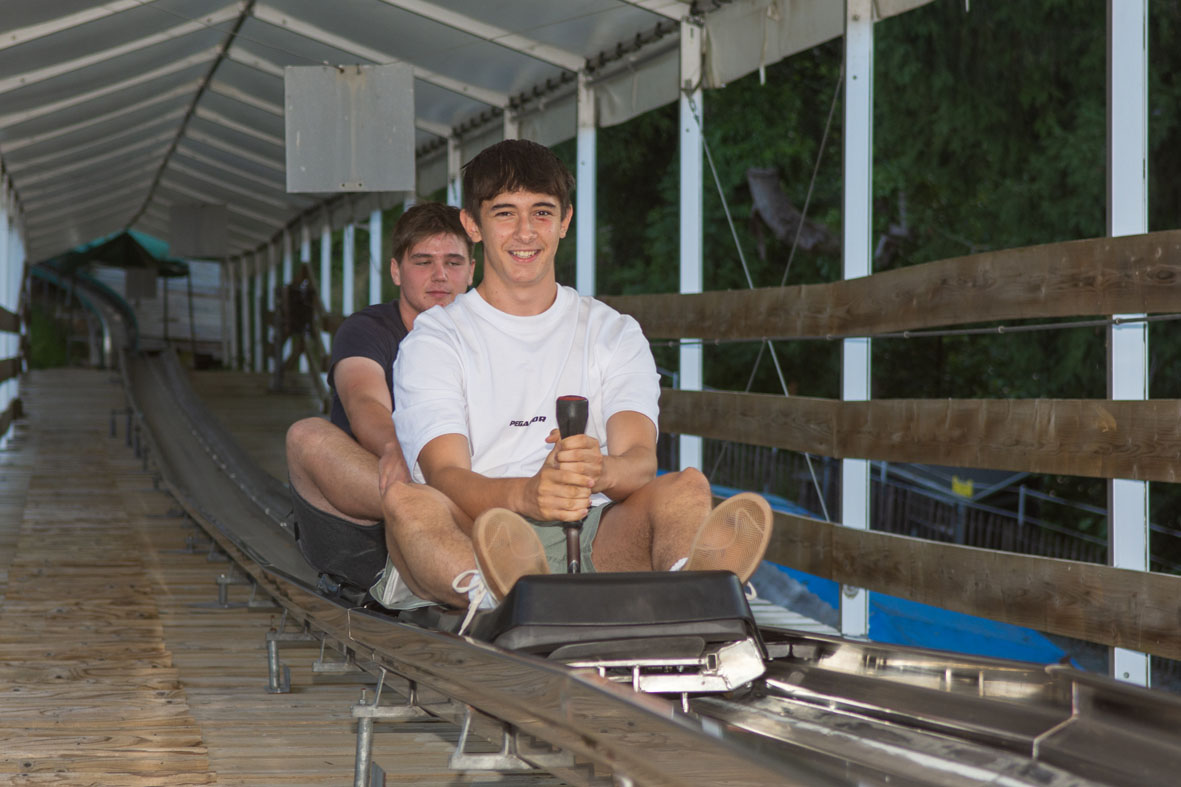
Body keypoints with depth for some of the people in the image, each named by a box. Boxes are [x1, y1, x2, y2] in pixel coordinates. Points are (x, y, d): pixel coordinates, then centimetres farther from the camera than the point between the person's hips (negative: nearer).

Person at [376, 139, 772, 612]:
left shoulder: (614, 334, 17)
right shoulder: (435, 340, 10)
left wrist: (599, 471, -28)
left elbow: (640, 461, -1)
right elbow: (444, 475, -8)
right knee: (404, 499, -31)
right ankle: (499, 594, -66)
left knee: (687, 488, -25)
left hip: (594, 538, 2)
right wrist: (525, 495, -32)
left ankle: (686, 586, -63)